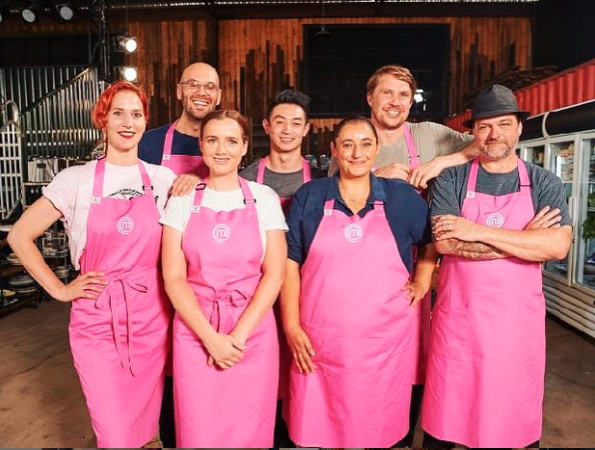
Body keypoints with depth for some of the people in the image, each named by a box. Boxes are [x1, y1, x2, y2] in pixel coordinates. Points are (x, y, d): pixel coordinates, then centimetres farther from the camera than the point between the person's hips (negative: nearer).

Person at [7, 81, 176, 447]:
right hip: (97, 320, -2)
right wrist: (59, 289, -2)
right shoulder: (77, 179, -4)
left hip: (151, 317, 2)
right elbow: (20, 236, 2)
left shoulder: (162, 179, 2)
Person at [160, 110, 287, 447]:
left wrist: (238, 335, -12)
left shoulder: (264, 199, 1)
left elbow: (275, 274, -4)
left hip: (253, 331, 0)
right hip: (195, 331, 0)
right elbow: (174, 278, -3)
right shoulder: (183, 200, 2)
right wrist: (211, 337, -12)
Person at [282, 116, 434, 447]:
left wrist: (423, 282, 7)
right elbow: (290, 262, 1)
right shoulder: (309, 196, 3)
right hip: (319, 342, 0)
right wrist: (292, 326, -4)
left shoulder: (403, 197, 4)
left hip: (385, 340, 1)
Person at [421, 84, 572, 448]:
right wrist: (524, 238, -15)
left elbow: (558, 246, -14)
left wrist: (481, 231, -19)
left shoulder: (544, 184, 2)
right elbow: (445, 242, -17)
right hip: (458, 318, -1)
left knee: (518, 417, 16)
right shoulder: (452, 180, -1)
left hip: (518, 320, 1)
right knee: (446, 415, 11)